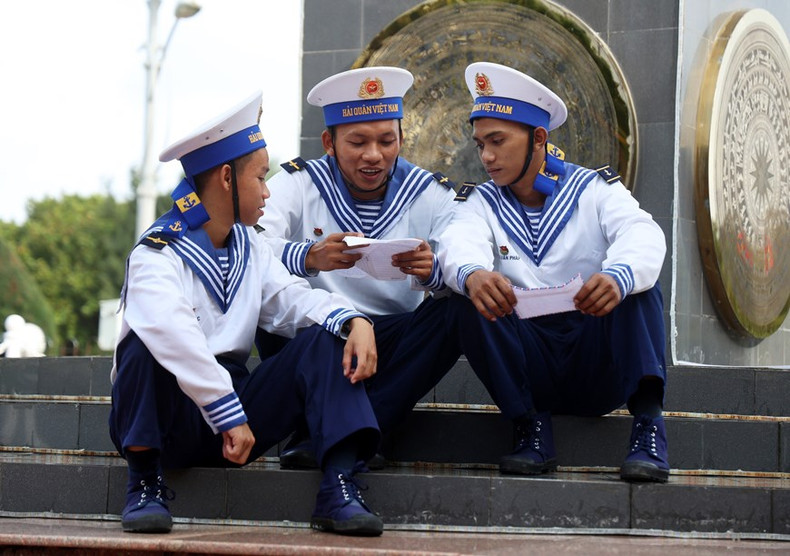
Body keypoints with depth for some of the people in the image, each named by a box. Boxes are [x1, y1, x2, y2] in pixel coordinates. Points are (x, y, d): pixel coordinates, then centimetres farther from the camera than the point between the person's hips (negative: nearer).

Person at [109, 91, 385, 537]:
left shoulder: (249, 246, 13)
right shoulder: (157, 256, -13)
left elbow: (292, 299, 2)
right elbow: (176, 339, -30)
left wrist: (353, 320, -20)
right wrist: (231, 418, -36)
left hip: (235, 410, 6)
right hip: (171, 422, -6)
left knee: (325, 338, -9)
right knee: (144, 347, -35)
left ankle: (340, 489, -21)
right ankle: (145, 483, -18)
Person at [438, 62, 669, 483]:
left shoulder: (595, 190, 3)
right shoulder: (484, 204, 8)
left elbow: (642, 236, -20)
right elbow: (458, 243, -16)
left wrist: (617, 277, -45)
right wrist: (471, 274, -43)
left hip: (599, 368, -1)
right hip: (530, 367, 1)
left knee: (634, 278, -23)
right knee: (468, 296, -20)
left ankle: (648, 425, -29)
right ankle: (531, 426, -16)